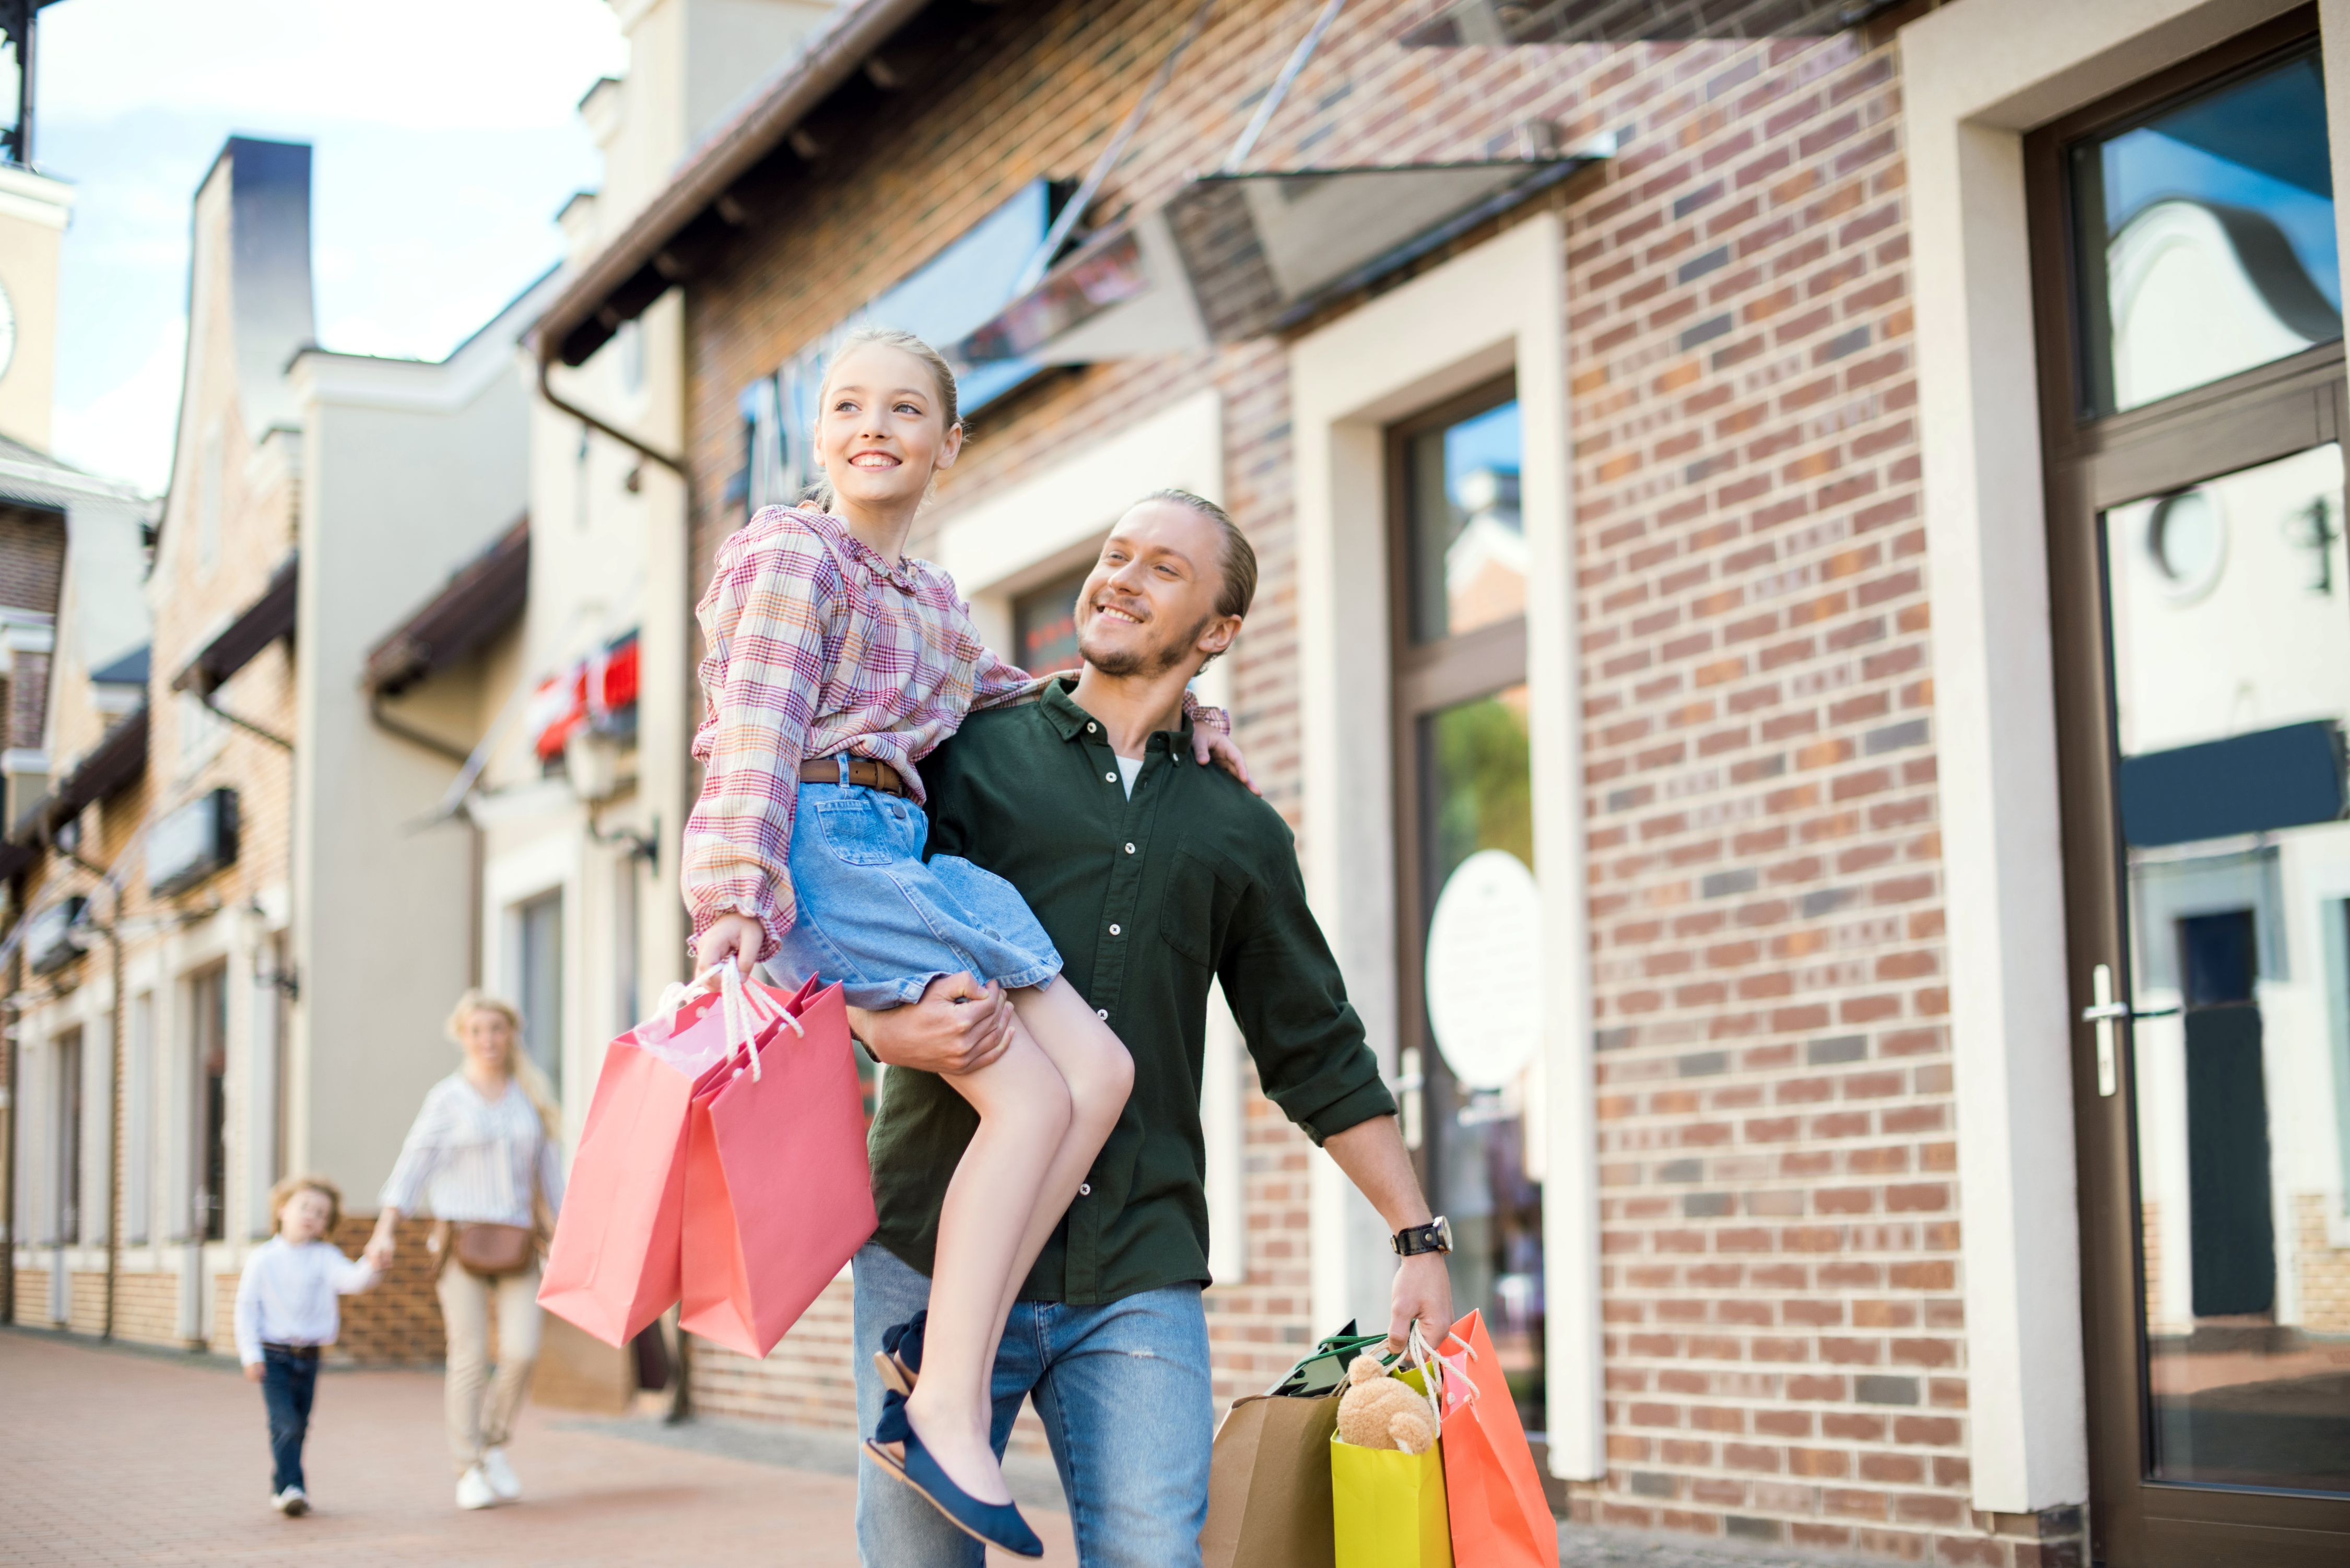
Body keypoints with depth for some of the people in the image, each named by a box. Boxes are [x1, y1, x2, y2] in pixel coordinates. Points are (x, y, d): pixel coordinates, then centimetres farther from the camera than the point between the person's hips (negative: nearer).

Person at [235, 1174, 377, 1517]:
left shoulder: (324, 1257, 1)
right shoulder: (263, 1259, -4)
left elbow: (351, 1280, -16)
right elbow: (246, 1306, -2)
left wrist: (372, 1266, -37)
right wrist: (251, 1354, -7)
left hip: (308, 1356, 3)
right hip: (273, 1356, -3)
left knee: (299, 1427, 11)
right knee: (285, 1423, -15)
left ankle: (283, 1487, 25)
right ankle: (288, 1487, -12)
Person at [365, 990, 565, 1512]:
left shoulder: (531, 1097, 12)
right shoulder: (447, 1098, 3)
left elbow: (550, 1174, 16)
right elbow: (413, 1165, -2)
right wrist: (385, 1230, -12)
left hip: (518, 1244, 2)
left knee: (522, 1352, -11)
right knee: (469, 1356, -5)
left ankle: (494, 1443, 14)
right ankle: (469, 1469, 6)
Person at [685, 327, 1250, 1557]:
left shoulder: (932, 599, 25)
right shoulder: (793, 554, -1)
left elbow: (994, 698, 40)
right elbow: (760, 725, -12)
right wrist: (736, 890, -23)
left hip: (894, 848, 9)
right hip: (816, 841, -9)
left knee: (1099, 1069, -6)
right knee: (1030, 1093, -18)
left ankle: (938, 1388, -10)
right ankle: (948, 1409, -16)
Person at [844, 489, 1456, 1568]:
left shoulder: (1238, 833, 16)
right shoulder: (967, 749, 10)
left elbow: (1320, 1057, 20)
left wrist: (1419, 1237, 14)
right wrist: (887, 1025, -16)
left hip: (1137, 1278, 1)